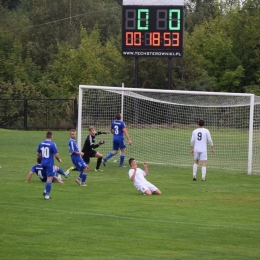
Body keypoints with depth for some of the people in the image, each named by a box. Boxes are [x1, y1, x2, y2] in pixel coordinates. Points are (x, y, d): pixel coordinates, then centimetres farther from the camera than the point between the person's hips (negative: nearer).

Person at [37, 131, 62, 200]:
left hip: (43, 163, 7)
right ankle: (47, 195, -5)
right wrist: (59, 160, 6)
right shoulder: (52, 144, -14)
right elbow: (56, 155, -14)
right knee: (49, 179, -3)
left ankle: (45, 191, 18)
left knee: (49, 177, 25)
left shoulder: (41, 143, 4)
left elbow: (38, 154, 12)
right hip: (50, 163, -7)